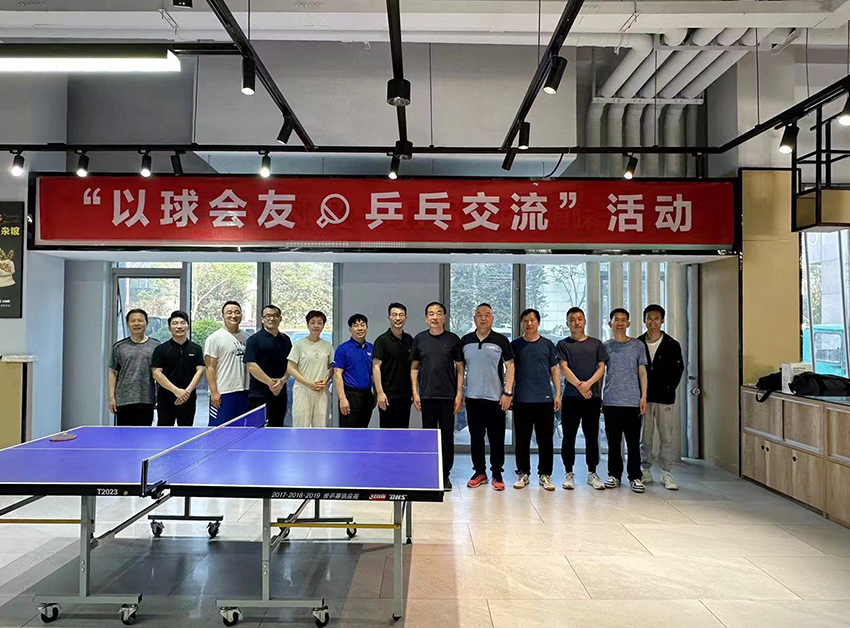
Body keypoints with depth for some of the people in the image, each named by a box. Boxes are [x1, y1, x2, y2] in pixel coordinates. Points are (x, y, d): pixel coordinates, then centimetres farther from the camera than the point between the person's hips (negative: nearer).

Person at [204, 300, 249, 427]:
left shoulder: (245, 337, 12)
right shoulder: (215, 338, -5)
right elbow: (210, 367, -9)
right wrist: (214, 392, -14)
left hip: (243, 392, 6)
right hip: (222, 393, -6)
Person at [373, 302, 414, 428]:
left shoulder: (409, 340, 10)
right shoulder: (382, 340, -7)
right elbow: (376, 367, -12)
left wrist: (413, 390, 11)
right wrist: (380, 393, -19)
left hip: (405, 395, 5)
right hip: (388, 395, -5)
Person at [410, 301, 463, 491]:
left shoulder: (453, 339, 3)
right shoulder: (419, 339, 6)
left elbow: (460, 368, 4)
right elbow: (414, 367, 10)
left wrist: (459, 394, -2)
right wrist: (415, 392, 2)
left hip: (448, 396, -1)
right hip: (426, 396, 1)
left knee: (447, 436, 4)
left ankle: (445, 475, 15)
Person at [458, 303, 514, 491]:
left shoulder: (501, 341, 0)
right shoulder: (465, 341, 8)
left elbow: (510, 366, 0)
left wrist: (508, 392, -8)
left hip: (496, 398, -2)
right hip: (473, 398, 3)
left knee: (496, 438, 2)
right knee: (476, 437, 9)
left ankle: (497, 475, 14)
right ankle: (479, 472, 22)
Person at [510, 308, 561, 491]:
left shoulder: (548, 345, 8)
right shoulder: (515, 345, 7)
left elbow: (554, 370, 10)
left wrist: (558, 394, 3)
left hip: (545, 400, 0)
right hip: (521, 400, 0)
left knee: (545, 440, 3)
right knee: (522, 440, 5)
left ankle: (545, 475, 13)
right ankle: (523, 473, 16)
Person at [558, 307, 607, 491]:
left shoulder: (596, 344, 13)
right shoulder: (563, 344, 7)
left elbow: (601, 367, 5)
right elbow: (564, 368, -3)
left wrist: (589, 383, -11)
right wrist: (579, 386, -13)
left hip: (592, 397, 2)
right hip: (571, 397, -2)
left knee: (592, 436, 5)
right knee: (569, 436, 1)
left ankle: (592, 472, 15)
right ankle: (569, 473, 10)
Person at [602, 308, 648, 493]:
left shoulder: (638, 345, 7)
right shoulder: (605, 346, 9)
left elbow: (642, 372, 7)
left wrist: (643, 396, -1)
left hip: (632, 401, -1)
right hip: (611, 401, 1)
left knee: (633, 441, 0)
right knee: (613, 441, 7)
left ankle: (635, 477, 8)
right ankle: (614, 474, 17)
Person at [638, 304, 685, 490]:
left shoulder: (672, 345, 1)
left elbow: (678, 369, 4)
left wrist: (669, 389, -3)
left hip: (664, 398, -1)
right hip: (642, 397, 1)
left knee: (667, 437, 0)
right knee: (644, 437, 7)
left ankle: (666, 474, 9)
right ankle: (645, 471, 18)